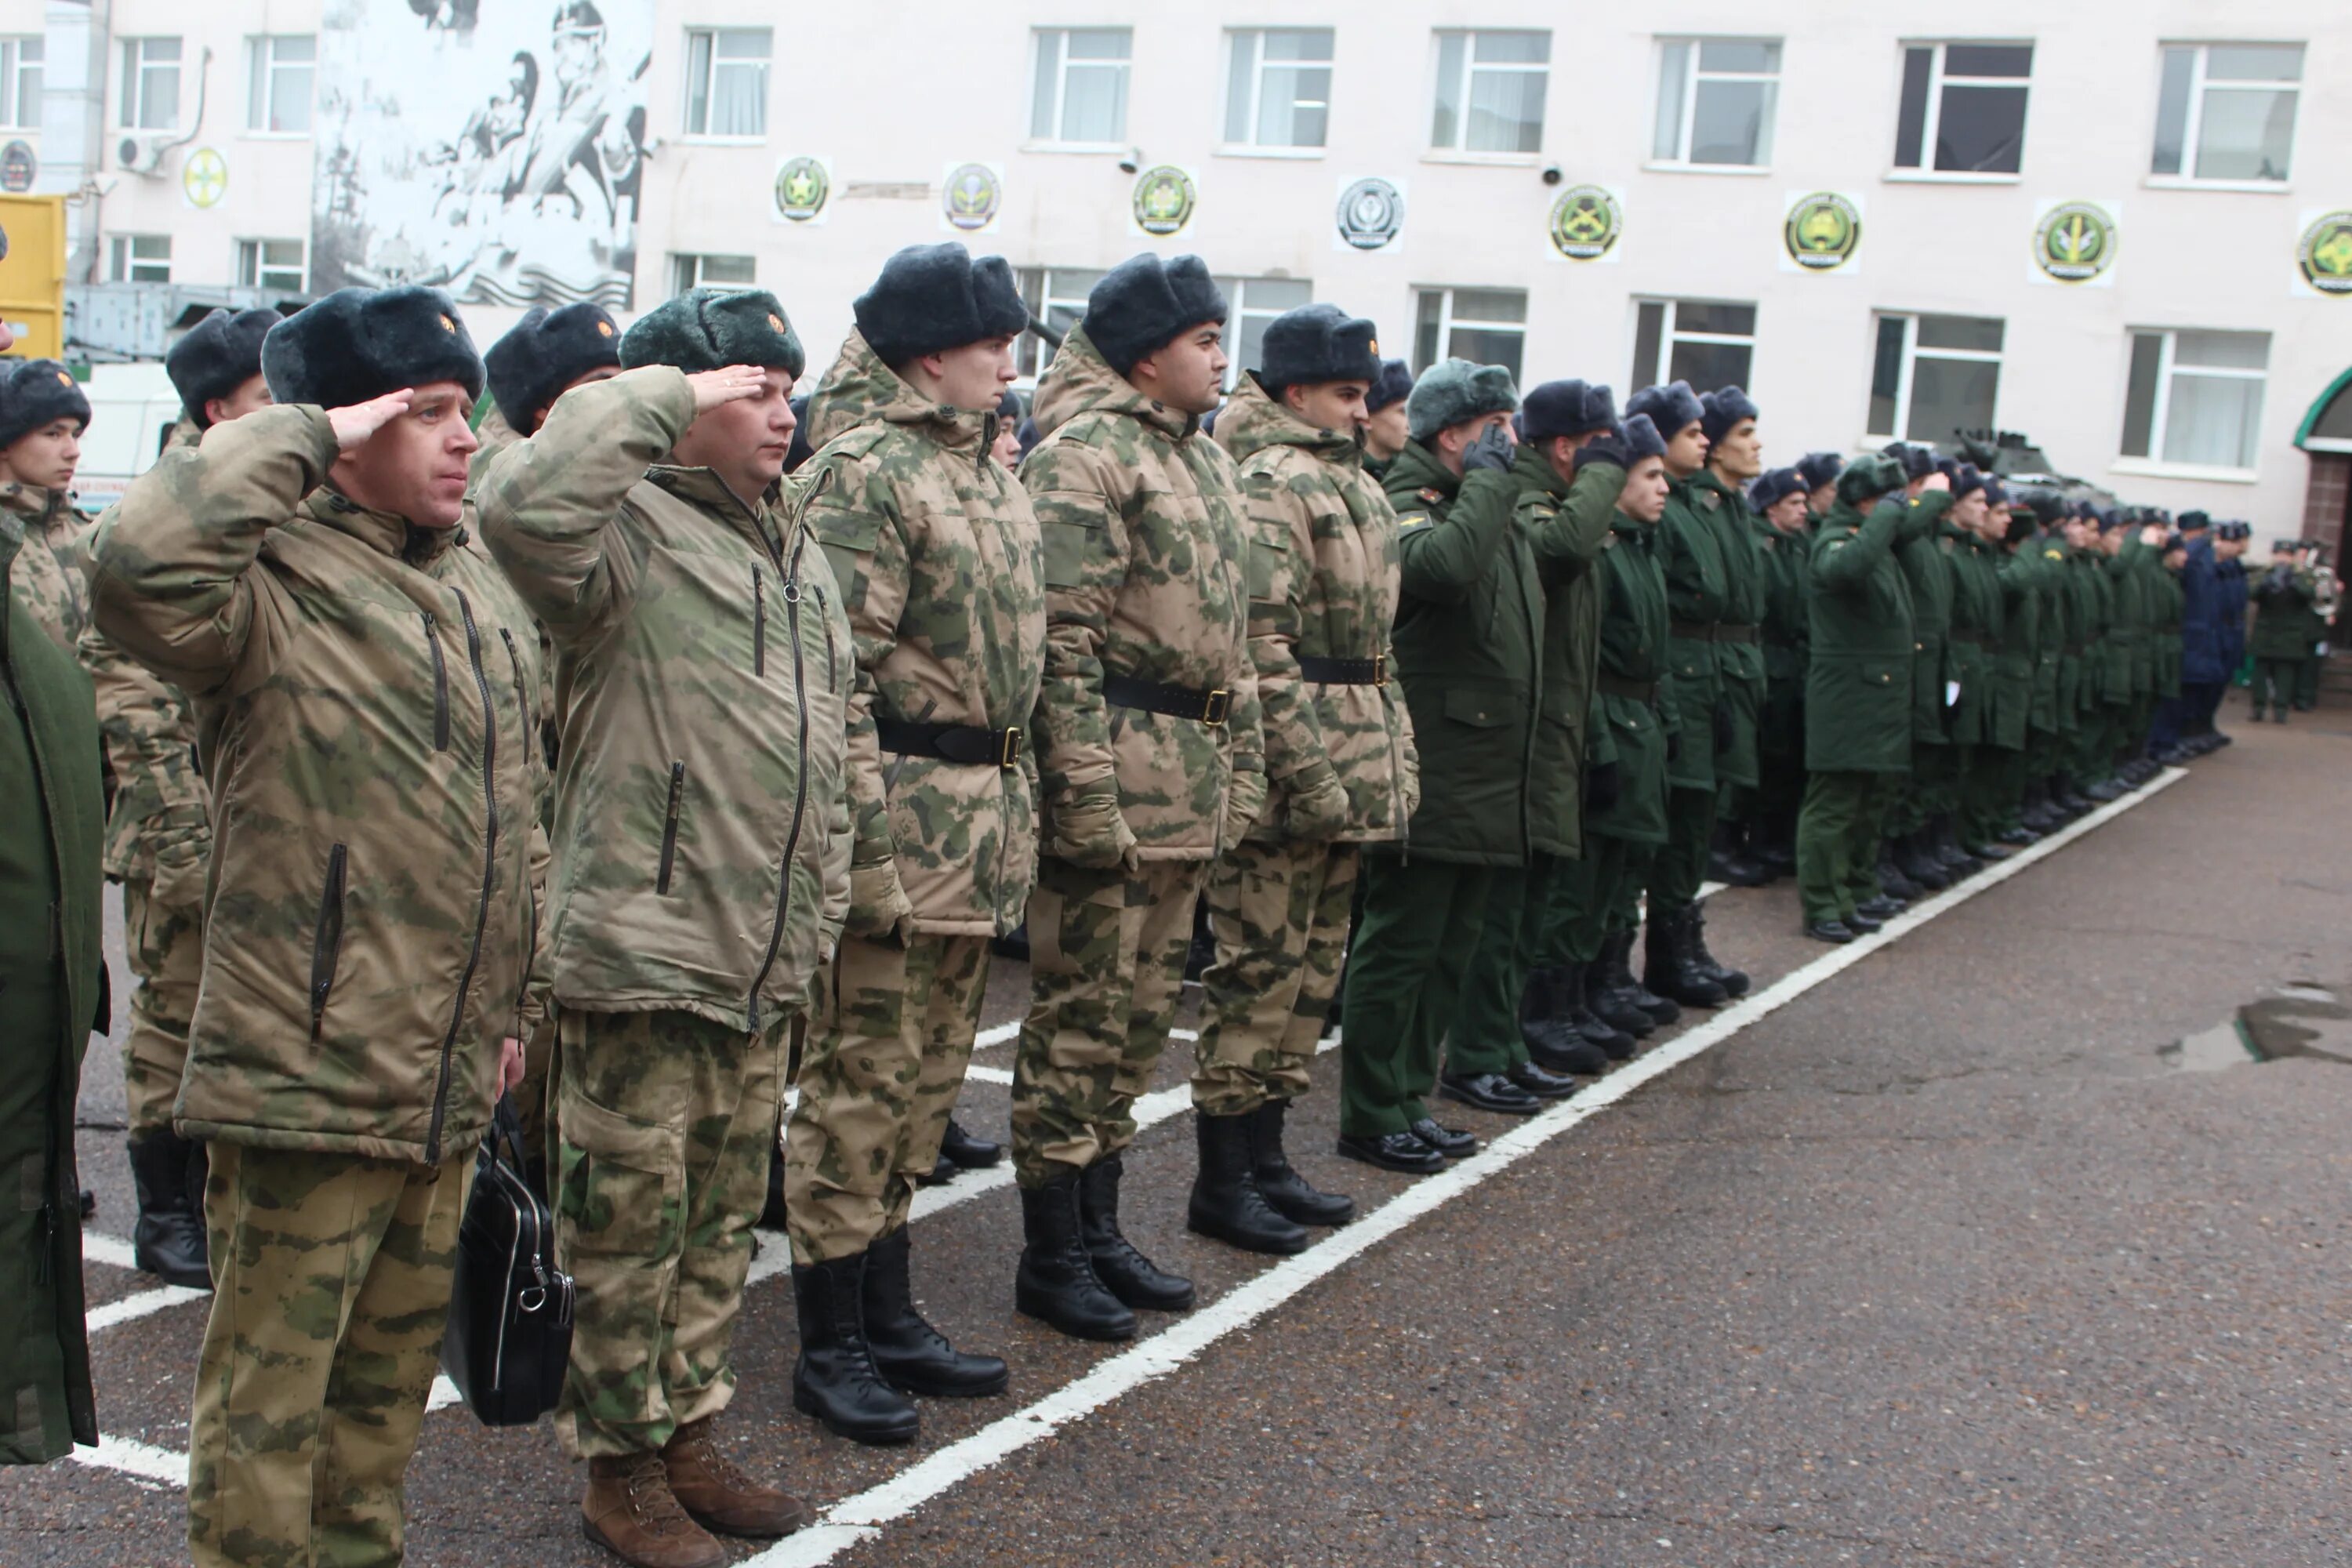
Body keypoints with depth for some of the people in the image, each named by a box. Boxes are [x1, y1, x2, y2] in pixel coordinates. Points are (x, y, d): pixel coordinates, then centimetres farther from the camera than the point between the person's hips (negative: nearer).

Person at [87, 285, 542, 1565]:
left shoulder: (470, 583, 12)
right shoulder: (274, 583, -13)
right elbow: (139, 564, -38)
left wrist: (508, 1003, 21)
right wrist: (300, 438, -25)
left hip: (443, 1078, 8)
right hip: (309, 1074, -8)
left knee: (394, 1365, 21)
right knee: (271, 1388, 3)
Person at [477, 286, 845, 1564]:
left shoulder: (798, 559, 16)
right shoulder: (626, 529, -10)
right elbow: (518, 504, -35)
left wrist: (820, 909, 19)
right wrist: (663, 394, -23)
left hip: (762, 965, 8)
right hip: (639, 950, -8)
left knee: (723, 1214, 17)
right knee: (629, 1218, 3)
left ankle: (690, 1433, 32)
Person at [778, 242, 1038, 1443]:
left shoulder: (985, 465, 15)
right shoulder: (863, 472, -13)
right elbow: (836, 672, -18)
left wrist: (1014, 805, 19)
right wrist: (868, 839, -21)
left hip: (985, 811, 9)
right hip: (908, 812, -9)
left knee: (928, 1078, 15)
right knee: (861, 1081, -1)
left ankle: (889, 1316, 27)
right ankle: (829, 1345, 11)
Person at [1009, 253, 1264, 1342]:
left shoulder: (1205, 457, 18)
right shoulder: (1085, 457, -11)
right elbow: (1063, 639, -17)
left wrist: (1242, 764, 18)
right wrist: (1086, 793, -21)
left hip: (1193, 788, 9)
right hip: (1115, 771, -9)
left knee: (1142, 1014, 15)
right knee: (1080, 1015, -2)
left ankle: (1097, 1227, 26)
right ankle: (1052, 1258, 9)